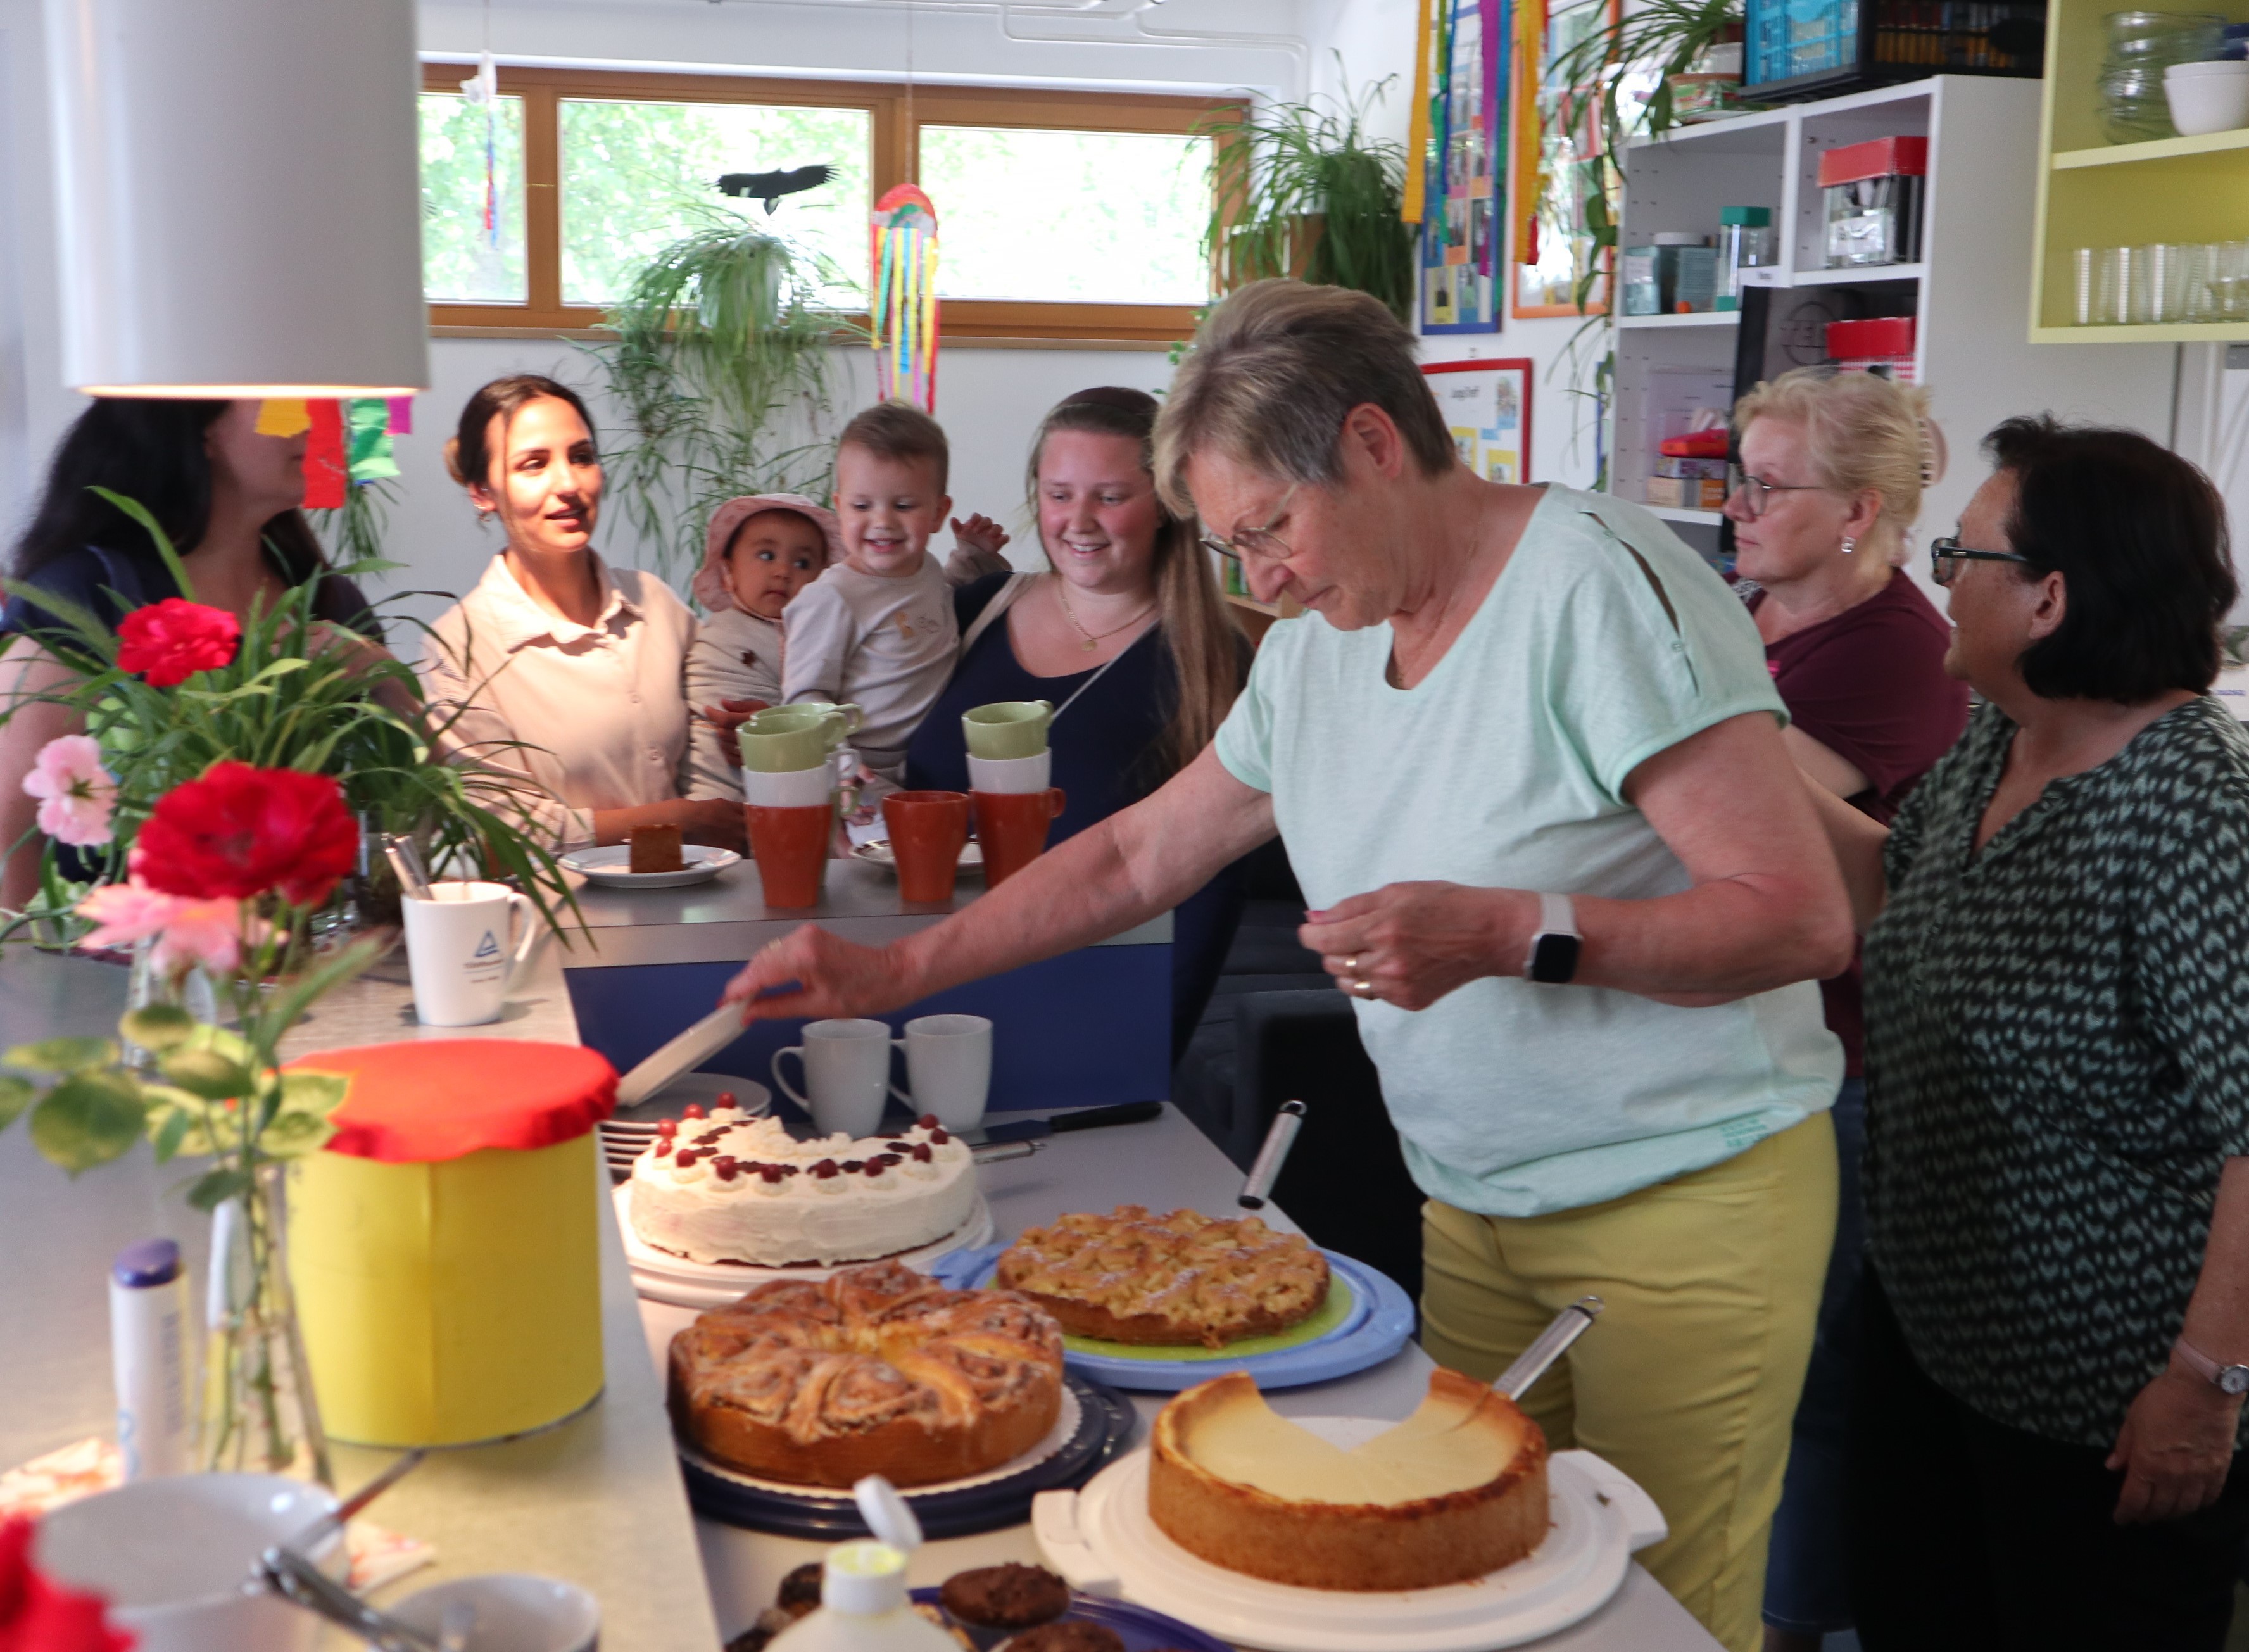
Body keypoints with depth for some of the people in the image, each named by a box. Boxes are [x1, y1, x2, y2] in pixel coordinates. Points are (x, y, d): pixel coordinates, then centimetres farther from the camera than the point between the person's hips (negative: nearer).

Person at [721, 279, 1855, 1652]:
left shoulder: (1598, 587, -18)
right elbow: (1139, 857, 15)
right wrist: (893, 972, 11)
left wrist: (1513, 933, -28)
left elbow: (1807, 918, -20)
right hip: (1477, 1203, 6)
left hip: (1687, 1197, -6)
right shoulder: (1312, 657, 5)